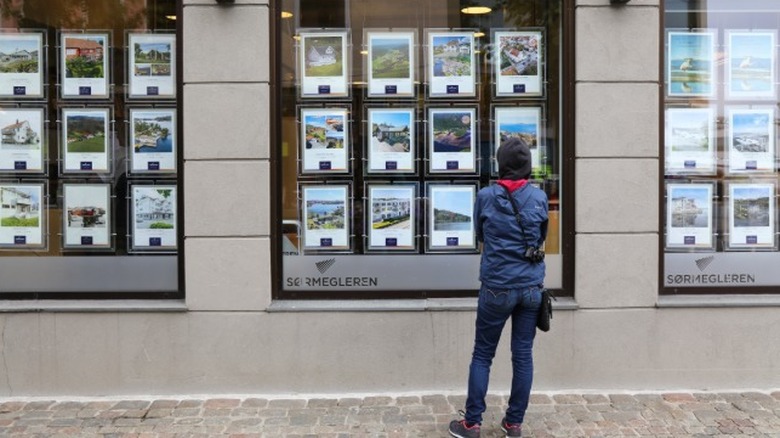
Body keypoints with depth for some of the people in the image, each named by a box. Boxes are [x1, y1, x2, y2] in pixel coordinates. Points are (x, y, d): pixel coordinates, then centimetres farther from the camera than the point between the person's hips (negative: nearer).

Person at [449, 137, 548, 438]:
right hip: (531, 287, 2)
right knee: (523, 355, 10)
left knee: (482, 355, 8)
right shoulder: (539, 197, -1)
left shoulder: (485, 196, -5)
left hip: (497, 287, -2)